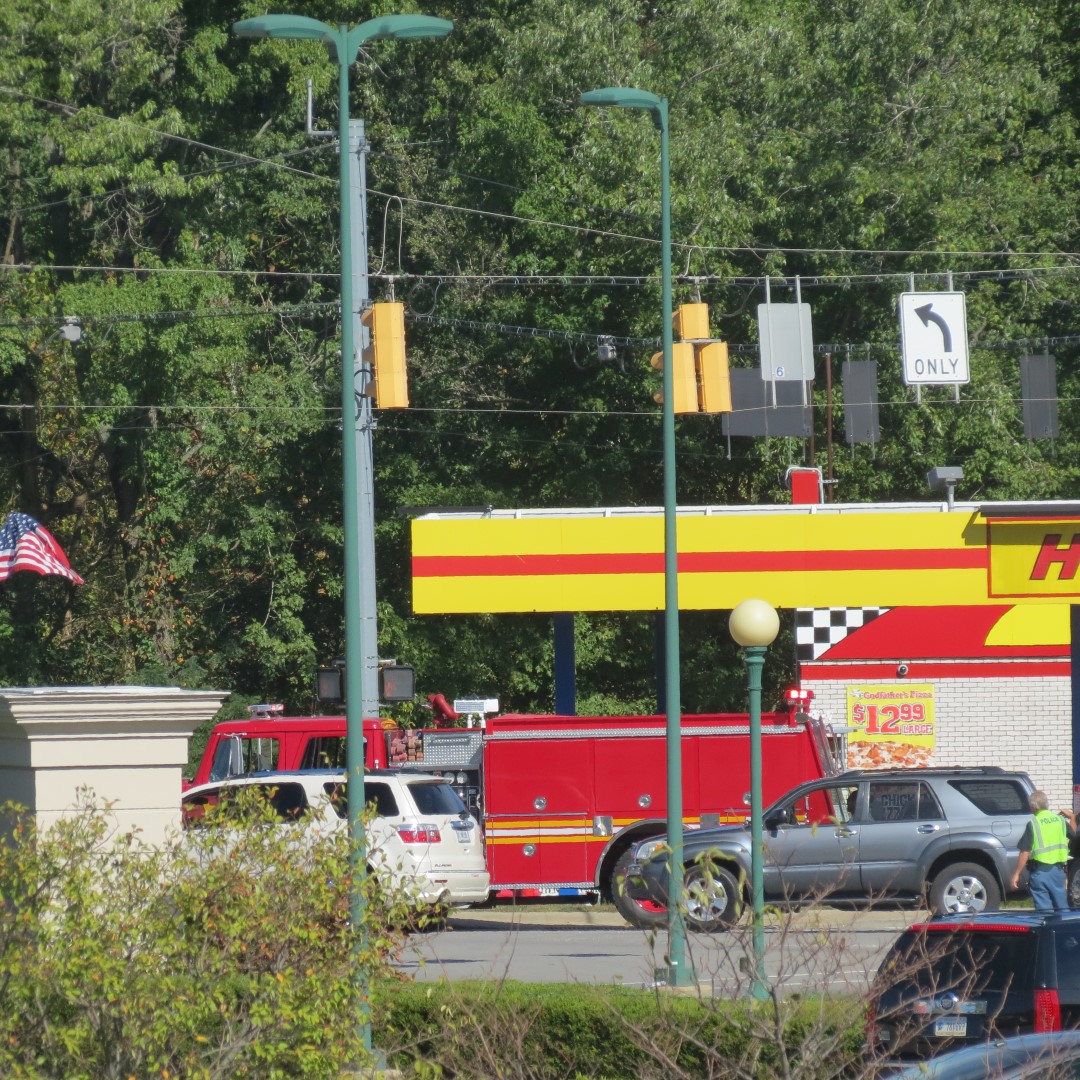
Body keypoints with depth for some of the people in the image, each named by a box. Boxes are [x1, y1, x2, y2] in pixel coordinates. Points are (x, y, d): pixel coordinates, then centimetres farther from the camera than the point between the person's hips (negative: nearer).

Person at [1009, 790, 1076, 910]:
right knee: (1061, 905, 15)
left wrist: (1016, 874, -10)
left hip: (1040, 872, -4)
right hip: (1058, 869, 5)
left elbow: (1025, 852, -15)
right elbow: (1073, 833, 25)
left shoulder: (1033, 824, -11)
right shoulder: (1060, 820, 3)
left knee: (1043, 907, 0)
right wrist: (1072, 818, 43)